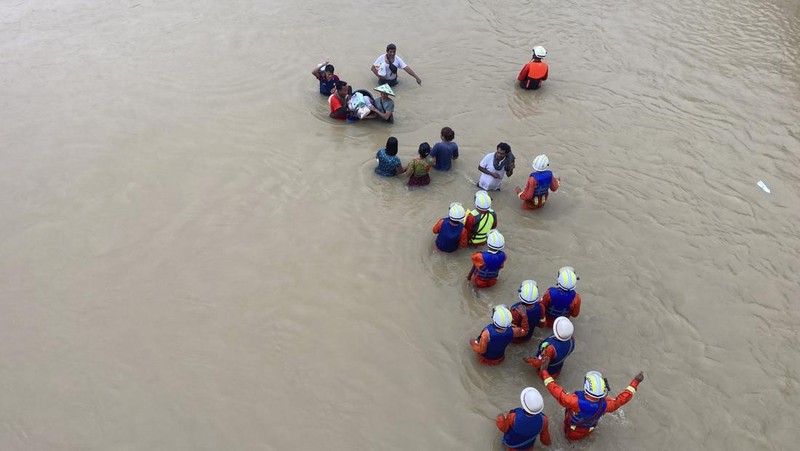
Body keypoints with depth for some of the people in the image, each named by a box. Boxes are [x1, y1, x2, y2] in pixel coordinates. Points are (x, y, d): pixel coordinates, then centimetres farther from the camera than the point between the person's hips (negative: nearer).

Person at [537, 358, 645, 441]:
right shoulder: (605, 405, -34)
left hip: (571, 432, -3)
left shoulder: (576, 401, -45)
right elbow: (622, 398, -17)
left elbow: (555, 390, -38)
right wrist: (635, 382, -7)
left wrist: (544, 370, -32)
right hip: (588, 431, 3)